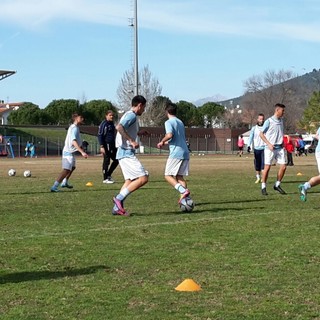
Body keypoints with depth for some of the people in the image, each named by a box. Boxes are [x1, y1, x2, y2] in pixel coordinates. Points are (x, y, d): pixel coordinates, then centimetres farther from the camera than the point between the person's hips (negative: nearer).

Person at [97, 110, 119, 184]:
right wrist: (102, 146, -19)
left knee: (116, 160, 8)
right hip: (106, 145, -8)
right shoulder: (104, 124, -7)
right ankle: (105, 178, 4)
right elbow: (100, 135, -11)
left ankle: (108, 175, 20)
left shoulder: (112, 124, 16)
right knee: (106, 161, -3)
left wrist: (115, 145, 23)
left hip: (112, 145, 8)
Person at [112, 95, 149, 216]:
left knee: (130, 180, 12)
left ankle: (117, 208, 9)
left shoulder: (129, 115, 19)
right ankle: (119, 198, -12)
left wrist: (138, 133, 39)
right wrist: (132, 141, -28)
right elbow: (119, 127, -28)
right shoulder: (132, 115, -12)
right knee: (143, 178, -13)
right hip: (127, 153, -11)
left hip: (124, 153, 11)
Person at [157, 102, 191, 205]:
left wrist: (162, 142, -3)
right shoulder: (180, 122, 21)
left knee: (168, 175, -2)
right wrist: (167, 142, 38)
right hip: (185, 152, 8)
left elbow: (169, 135, -21)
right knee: (179, 176, 11)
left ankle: (183, 191, -22)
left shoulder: (168, 122, -5)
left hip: (176, 153, -8)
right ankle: (184, 198, 0)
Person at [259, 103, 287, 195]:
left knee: (283, 166, -1)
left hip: (280, 148, 6)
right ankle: (263, 187, 5)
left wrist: (282, 143, 11)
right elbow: (261, 134, -6)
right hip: (270, 148, -6)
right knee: (267, 167, -5)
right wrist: (269, 144, -14)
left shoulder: (281, 121, 12)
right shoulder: (269, 121, -8)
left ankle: (277, 185, 14)